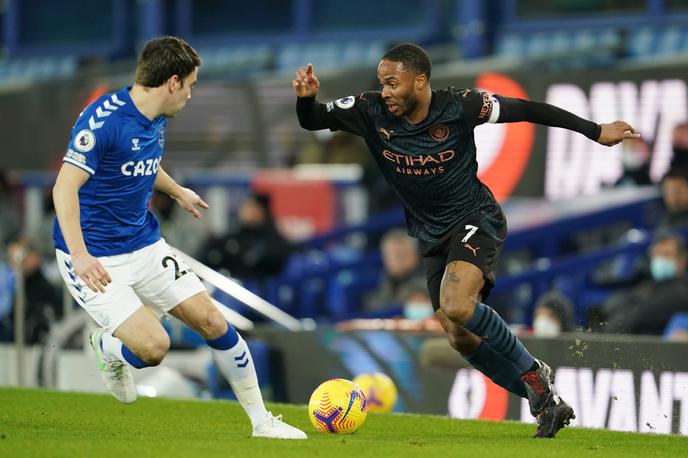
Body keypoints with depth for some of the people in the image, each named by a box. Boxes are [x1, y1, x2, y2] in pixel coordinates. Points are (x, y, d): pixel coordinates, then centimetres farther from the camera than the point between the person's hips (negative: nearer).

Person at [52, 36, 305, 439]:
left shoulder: (157, 119, 5)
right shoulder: (104, 119, -23)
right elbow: (66, 187, -28)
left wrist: (178, 192, 46)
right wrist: (79, 255, -38)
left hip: (146, 246, 8)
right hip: (96, 262, -8)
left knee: (213, 323, 2)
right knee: (154, 347, -20)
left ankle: (262, 421, 16)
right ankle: (106, 347, 16)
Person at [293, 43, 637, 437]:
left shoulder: (458, 107, -19)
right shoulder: (371, 112, -10)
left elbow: (525, 110, -10)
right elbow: (313, 121, -6)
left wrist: (596, 132, -5)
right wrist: (306, 97, -31)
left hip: (475, 219, -6)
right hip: (433, 237, 6)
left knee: (456, 307, -30)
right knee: (462, 339, 2)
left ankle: (534, 375, -11)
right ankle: (547, 403, 15)